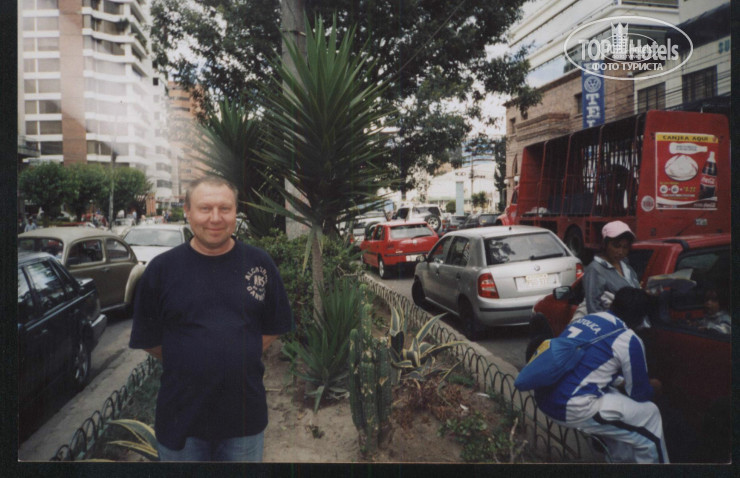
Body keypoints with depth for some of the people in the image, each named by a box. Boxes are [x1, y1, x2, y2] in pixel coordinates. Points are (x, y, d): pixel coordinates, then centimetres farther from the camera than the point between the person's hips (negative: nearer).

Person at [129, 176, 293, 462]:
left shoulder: (260, 264, -3)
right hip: (181, 418, 0)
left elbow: (274, 327, 5)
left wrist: (239, 360, -2)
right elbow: (148, 339, 2)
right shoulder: (162, 269, -5)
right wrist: (189, 365, 1)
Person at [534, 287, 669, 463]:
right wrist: (653, 387, 28)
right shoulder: (629, 340, -7)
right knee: (649, 414, 10)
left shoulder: (588, 318, 14)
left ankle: (625, 460, 44)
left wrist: (622, 381, 35)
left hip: (544, 397, 8)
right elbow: (639, 394, 8)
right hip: (571, 408, -8)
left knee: (614, 397, 30)